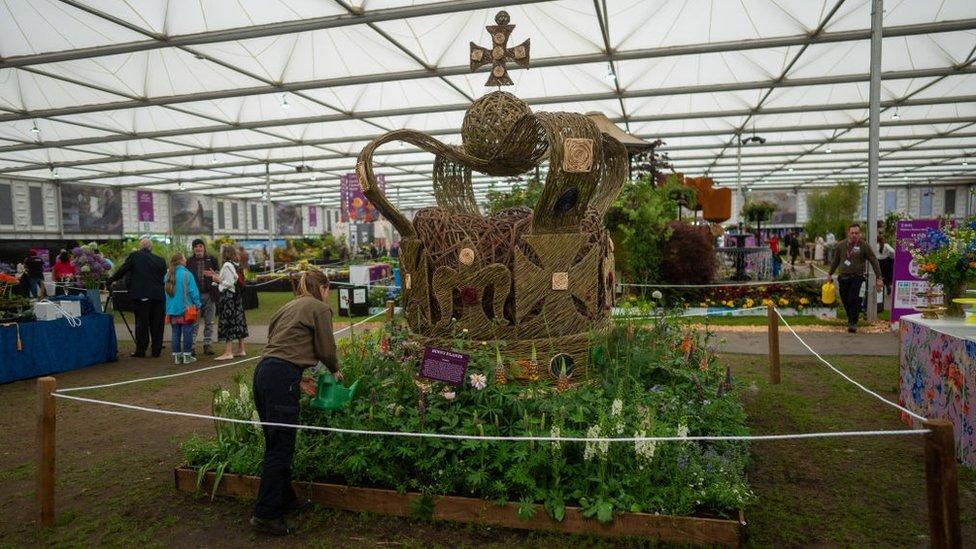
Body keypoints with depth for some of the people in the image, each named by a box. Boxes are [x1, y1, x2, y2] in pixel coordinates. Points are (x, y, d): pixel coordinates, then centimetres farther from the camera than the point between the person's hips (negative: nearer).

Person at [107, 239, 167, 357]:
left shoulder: (134, 256, 1)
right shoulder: (160, 260, 7)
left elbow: (122, 271, 2)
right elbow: (165, 278, 10)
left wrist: (110, 281, 13)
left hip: (141, 295, -2)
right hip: (158, 295, 2)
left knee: (141, 323, 4)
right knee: (157, 324, 7)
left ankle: (140, 350, 6)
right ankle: (156, 350, 11)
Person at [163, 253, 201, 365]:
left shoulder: (168, 275, 7)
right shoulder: (186, 274, -11)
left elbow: (167, 292, 13)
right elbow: (193, 291, -12)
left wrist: (168, 310, 20)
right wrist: (198, 305, -2)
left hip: (172, 310, 6)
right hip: (185, 308, -6)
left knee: (176, 333, 10)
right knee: (187, 332, 1)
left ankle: (177, 356, 14)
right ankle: (187, 356, 4)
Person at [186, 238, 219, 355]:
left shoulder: (211, 259, 7)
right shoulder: (190, 261, 7)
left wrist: (213, 275, -12)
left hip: (209, 295, 1)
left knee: (209, 322, 6)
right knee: (194, 322, -1)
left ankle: (207, 344, 15)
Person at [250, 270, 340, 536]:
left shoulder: (289, 307, 24)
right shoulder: (319, 308, 2)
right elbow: (326, 349, 1)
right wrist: (336, 370, 21)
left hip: (263, 372, 9)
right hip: (281, 378, -9)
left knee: (277, 443, 18)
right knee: (281, 448, -3)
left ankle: (284, 498, 32)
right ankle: (265, 515, 2)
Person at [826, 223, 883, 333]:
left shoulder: (864, 246, -4)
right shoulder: (841, 245, 5)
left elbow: (874, 261, 0)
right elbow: (835, 261, 18)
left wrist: (879, 278, -3)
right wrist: (830, 274, 22)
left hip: (857, 277, -4)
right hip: (843, 277, 4)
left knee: (853, 299, -15)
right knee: (845, 300, 7)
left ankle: (853, 323, -6)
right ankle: (850, 320, 27)